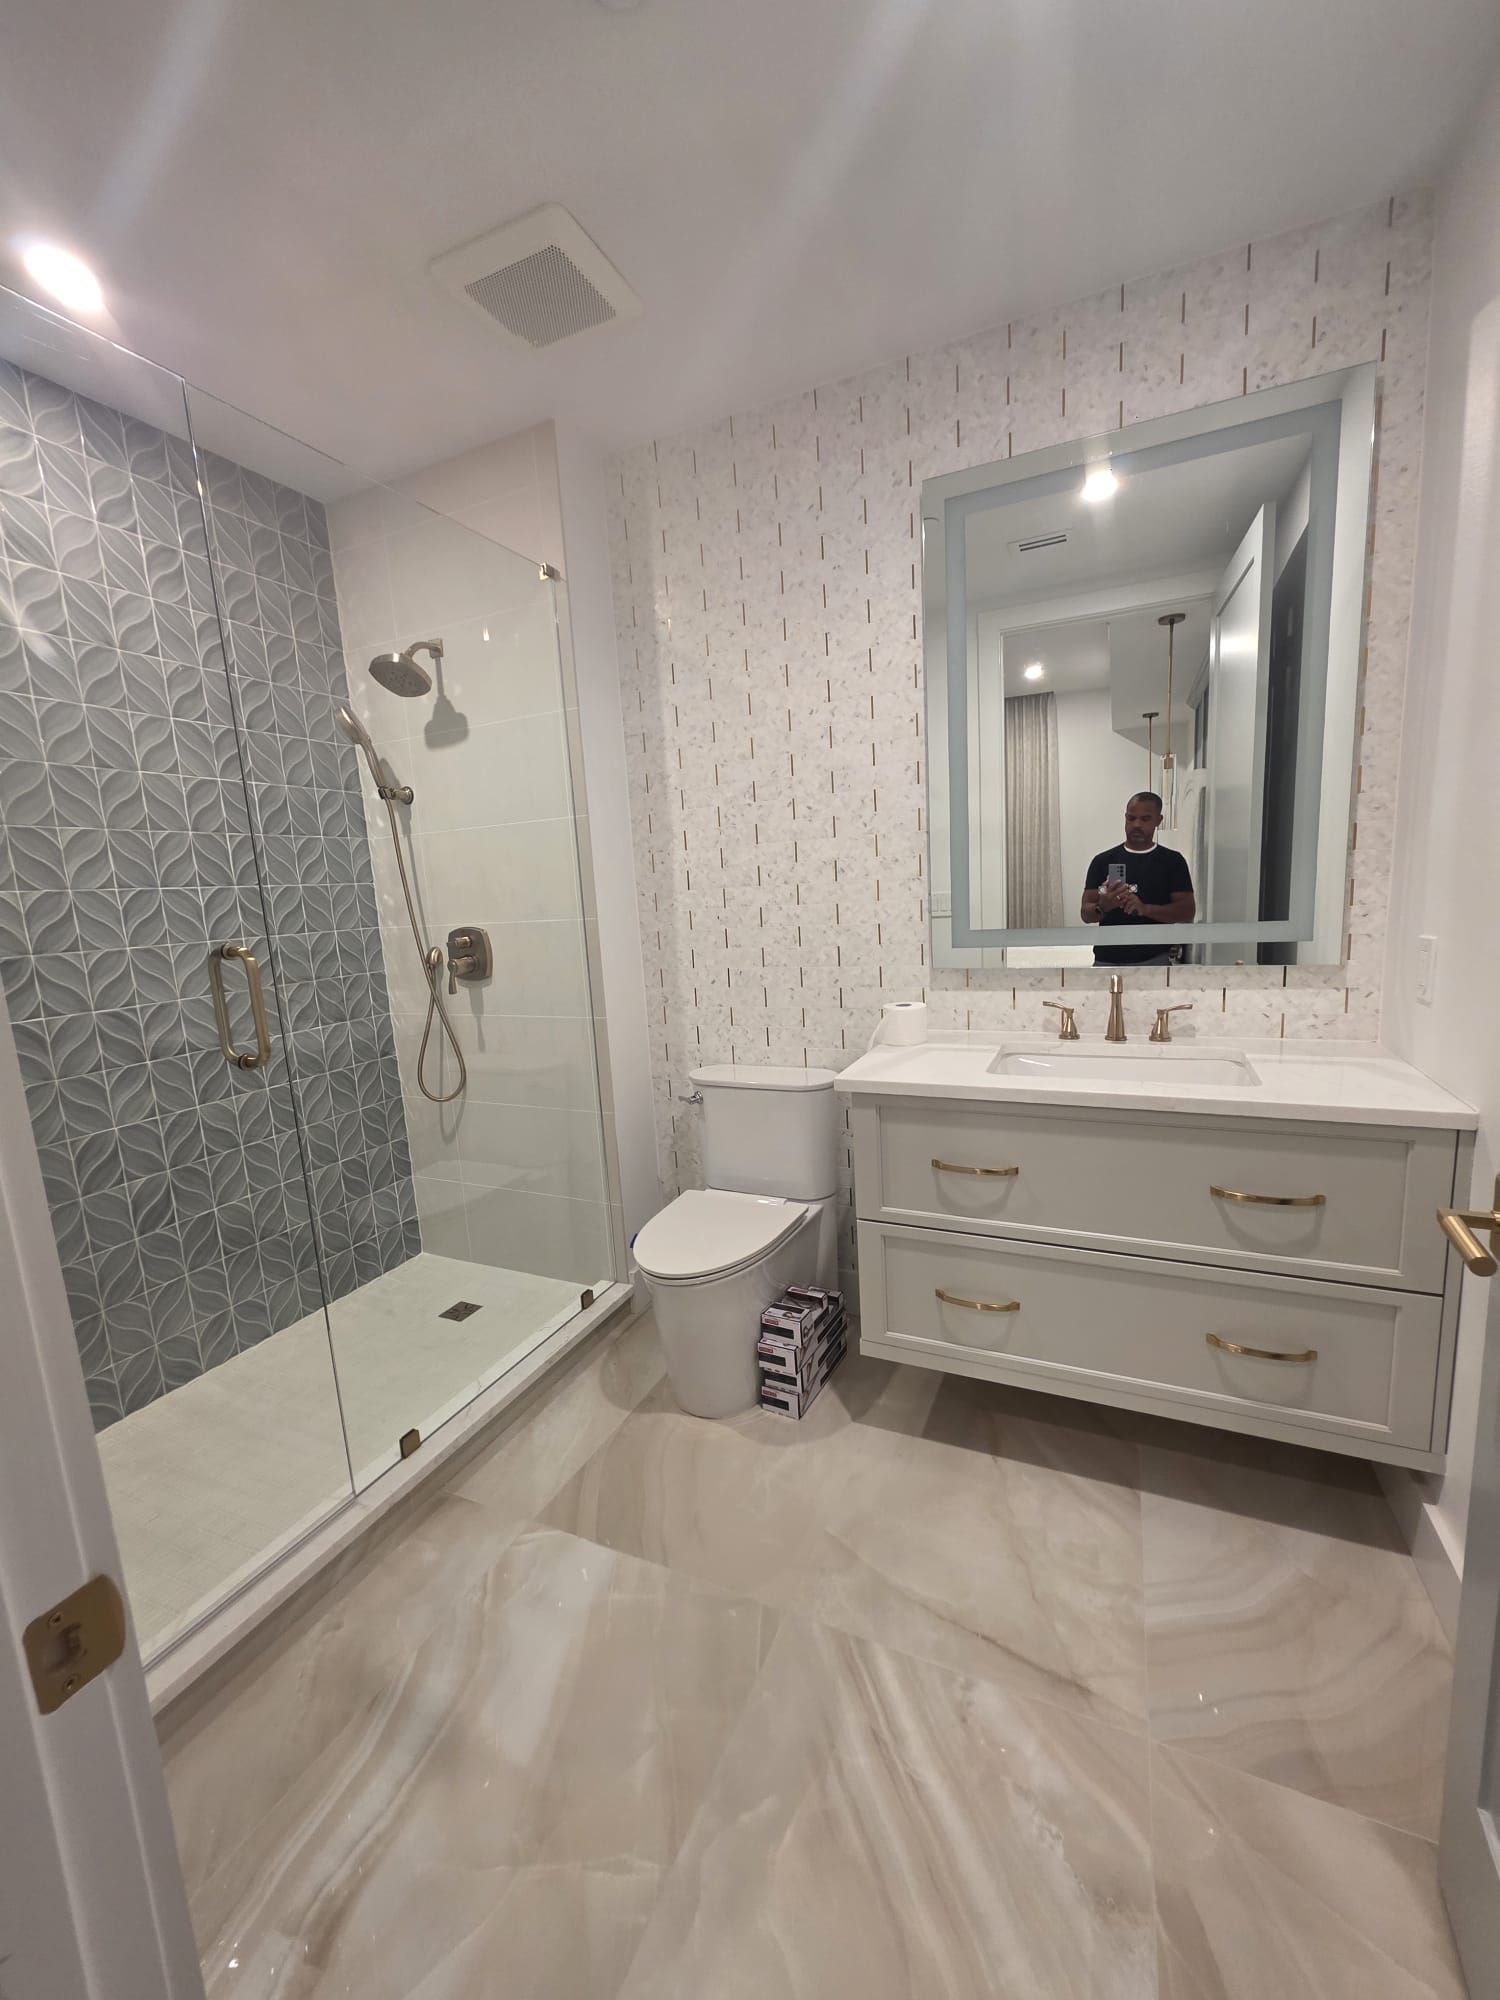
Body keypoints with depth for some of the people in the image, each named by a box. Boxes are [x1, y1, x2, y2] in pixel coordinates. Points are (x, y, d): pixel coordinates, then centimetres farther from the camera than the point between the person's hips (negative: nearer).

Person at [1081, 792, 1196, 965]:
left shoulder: (1171, 861, 4)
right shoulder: (1103, 860, 7)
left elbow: (1187, 911, -4)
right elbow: (1086, 913, 2)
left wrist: (1145, 908, -20)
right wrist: (1102, 906, -22)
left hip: (1154, 961, -1)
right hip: (1107, 961, 2)